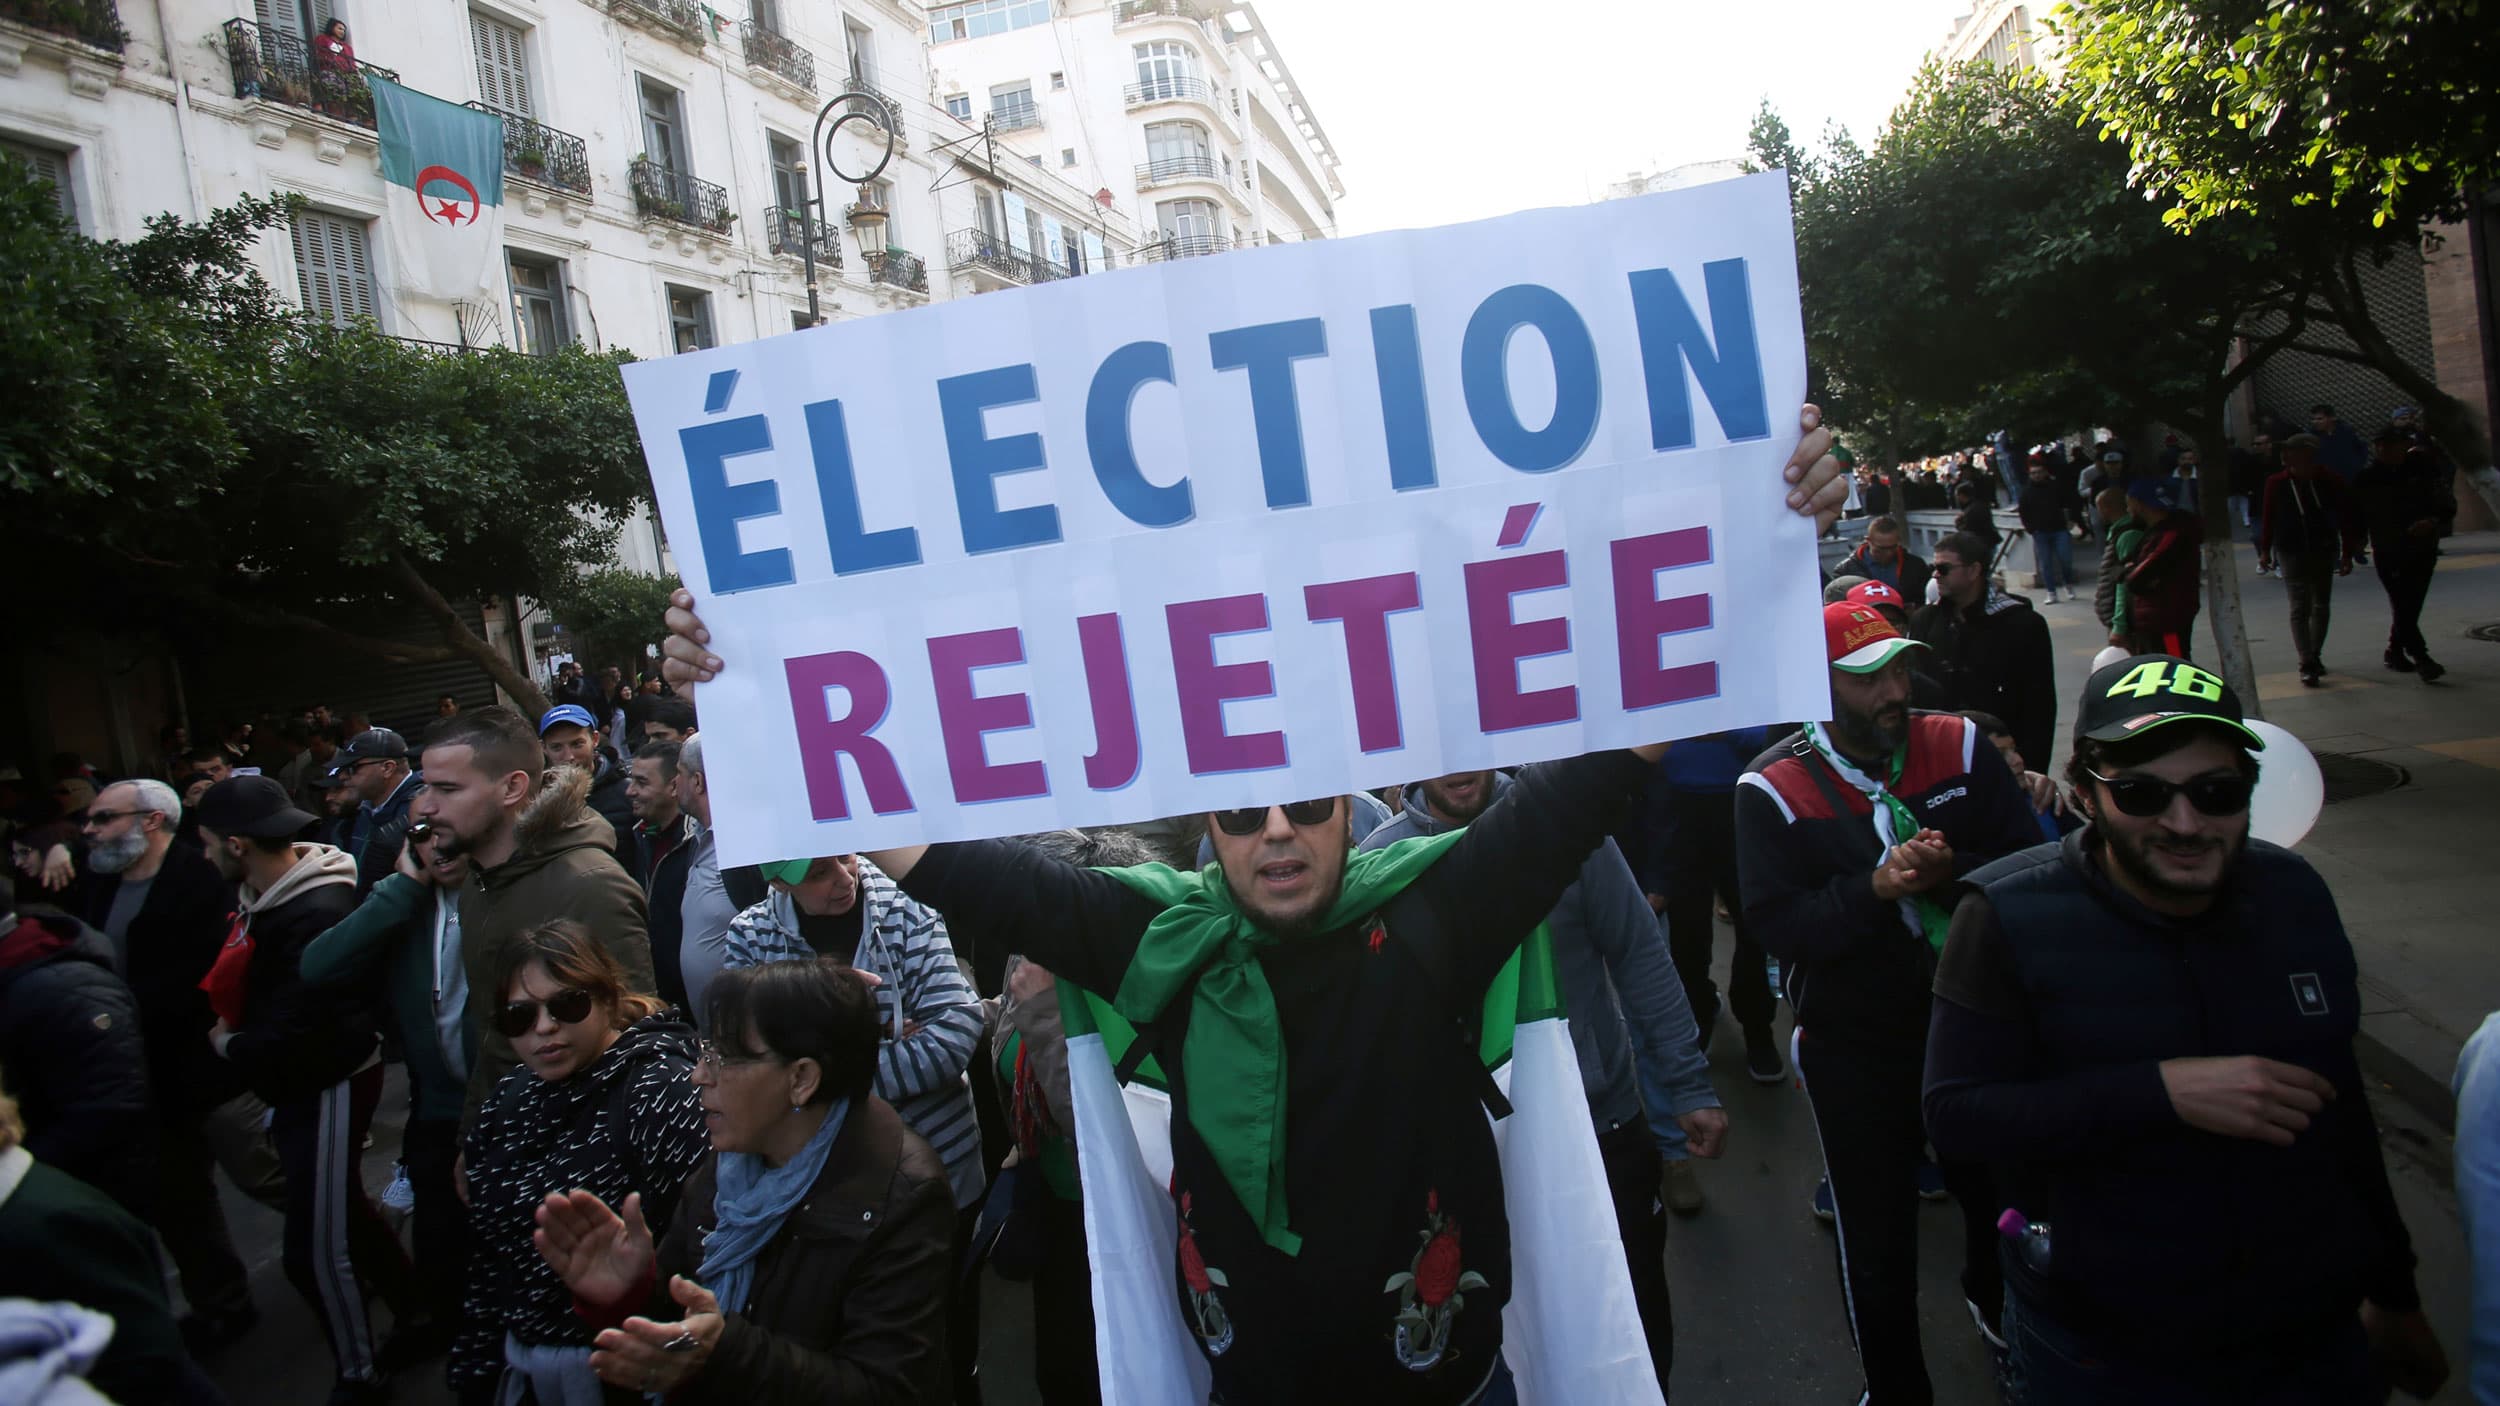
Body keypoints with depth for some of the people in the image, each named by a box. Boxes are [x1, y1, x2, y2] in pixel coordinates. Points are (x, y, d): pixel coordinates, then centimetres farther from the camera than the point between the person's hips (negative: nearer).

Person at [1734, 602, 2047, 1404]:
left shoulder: (1959, 749, -6)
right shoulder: (1772, 790, -15)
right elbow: (1775, 925, -20)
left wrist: (1950, 873, -26)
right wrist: (1875, 887, -31)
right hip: (1852, 1052, -3)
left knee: (1999, 1196, 24)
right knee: (1877, 1247, 10)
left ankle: (1997, 1307, 56)